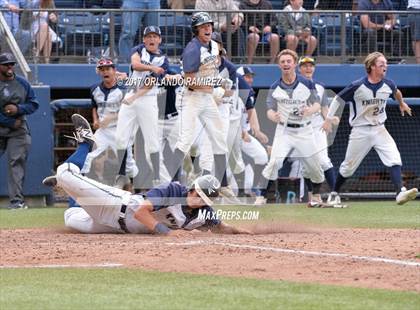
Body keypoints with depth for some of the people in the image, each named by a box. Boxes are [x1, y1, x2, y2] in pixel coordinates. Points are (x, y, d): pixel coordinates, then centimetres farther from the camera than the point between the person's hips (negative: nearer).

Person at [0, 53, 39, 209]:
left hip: (18, 131, 2)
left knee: (16, 163, -7)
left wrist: (18, 109, -11)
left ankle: (16, 200, -10)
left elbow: (34, 104, 9)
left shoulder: (23, 83, 7)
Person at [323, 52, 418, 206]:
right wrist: (328, 118, -13)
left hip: (379, 130, 3)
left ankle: (400, 192, -29)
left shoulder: (388, 85, -3)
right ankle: (335, 193, 30)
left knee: (394, 158, -19)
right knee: (349, 166, 8)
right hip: (360, 132, -3)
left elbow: (396, 91, 22)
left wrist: (402, 103, 39)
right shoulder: (357, 86, -17)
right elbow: (338, 99, -6)